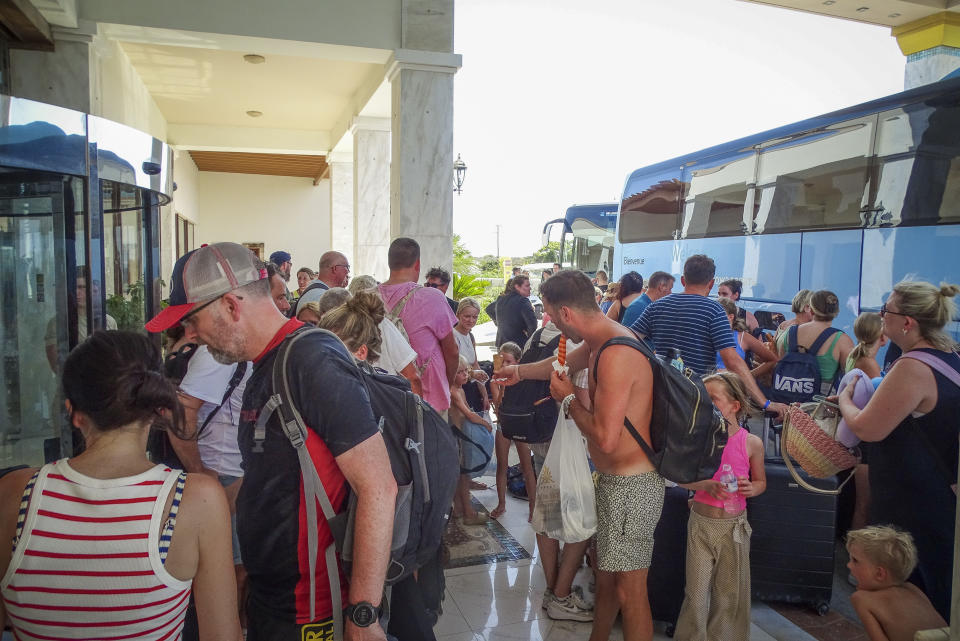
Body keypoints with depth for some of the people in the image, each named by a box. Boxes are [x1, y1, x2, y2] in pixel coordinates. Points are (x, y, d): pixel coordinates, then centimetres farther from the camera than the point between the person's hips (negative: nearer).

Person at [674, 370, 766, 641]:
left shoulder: (751, 443, -6)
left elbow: (761, 481, 8)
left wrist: (751, 489, -14)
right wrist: (706, 485, -22)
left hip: (734, 525, 1)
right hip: (701, 523, 0)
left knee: (730, 592, 11)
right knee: (696, 591, 5)